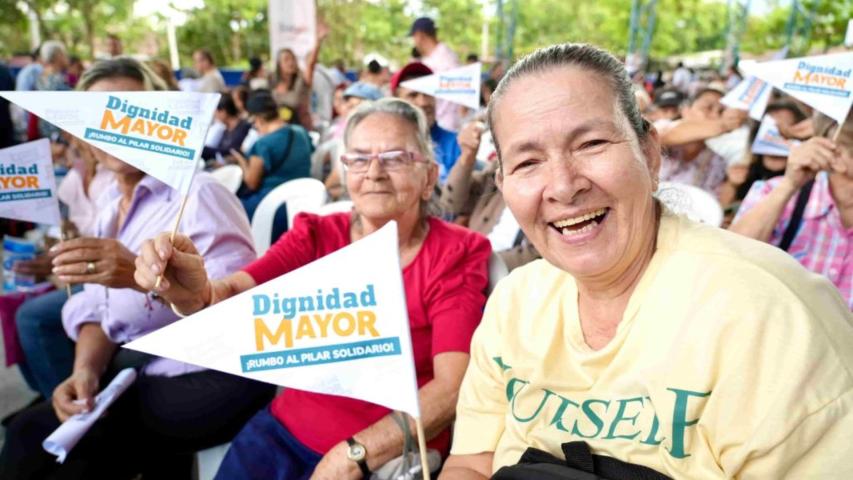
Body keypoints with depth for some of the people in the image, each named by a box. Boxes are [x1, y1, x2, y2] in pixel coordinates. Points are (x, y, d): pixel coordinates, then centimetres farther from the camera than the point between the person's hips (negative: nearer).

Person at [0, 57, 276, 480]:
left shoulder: (198, 195, -15)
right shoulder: (111, 202, 10)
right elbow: (99, 306, 8)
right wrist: (86, 370, -11)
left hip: (212, 381, -7)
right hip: (142, 372, 7)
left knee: (36, 438, -14)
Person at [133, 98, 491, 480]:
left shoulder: (455, 254, -7)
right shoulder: (315, 235, 2)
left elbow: (452, 387, -15)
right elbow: (235, 297, -12)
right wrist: (194, 294, -34)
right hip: (286, 431, 3)